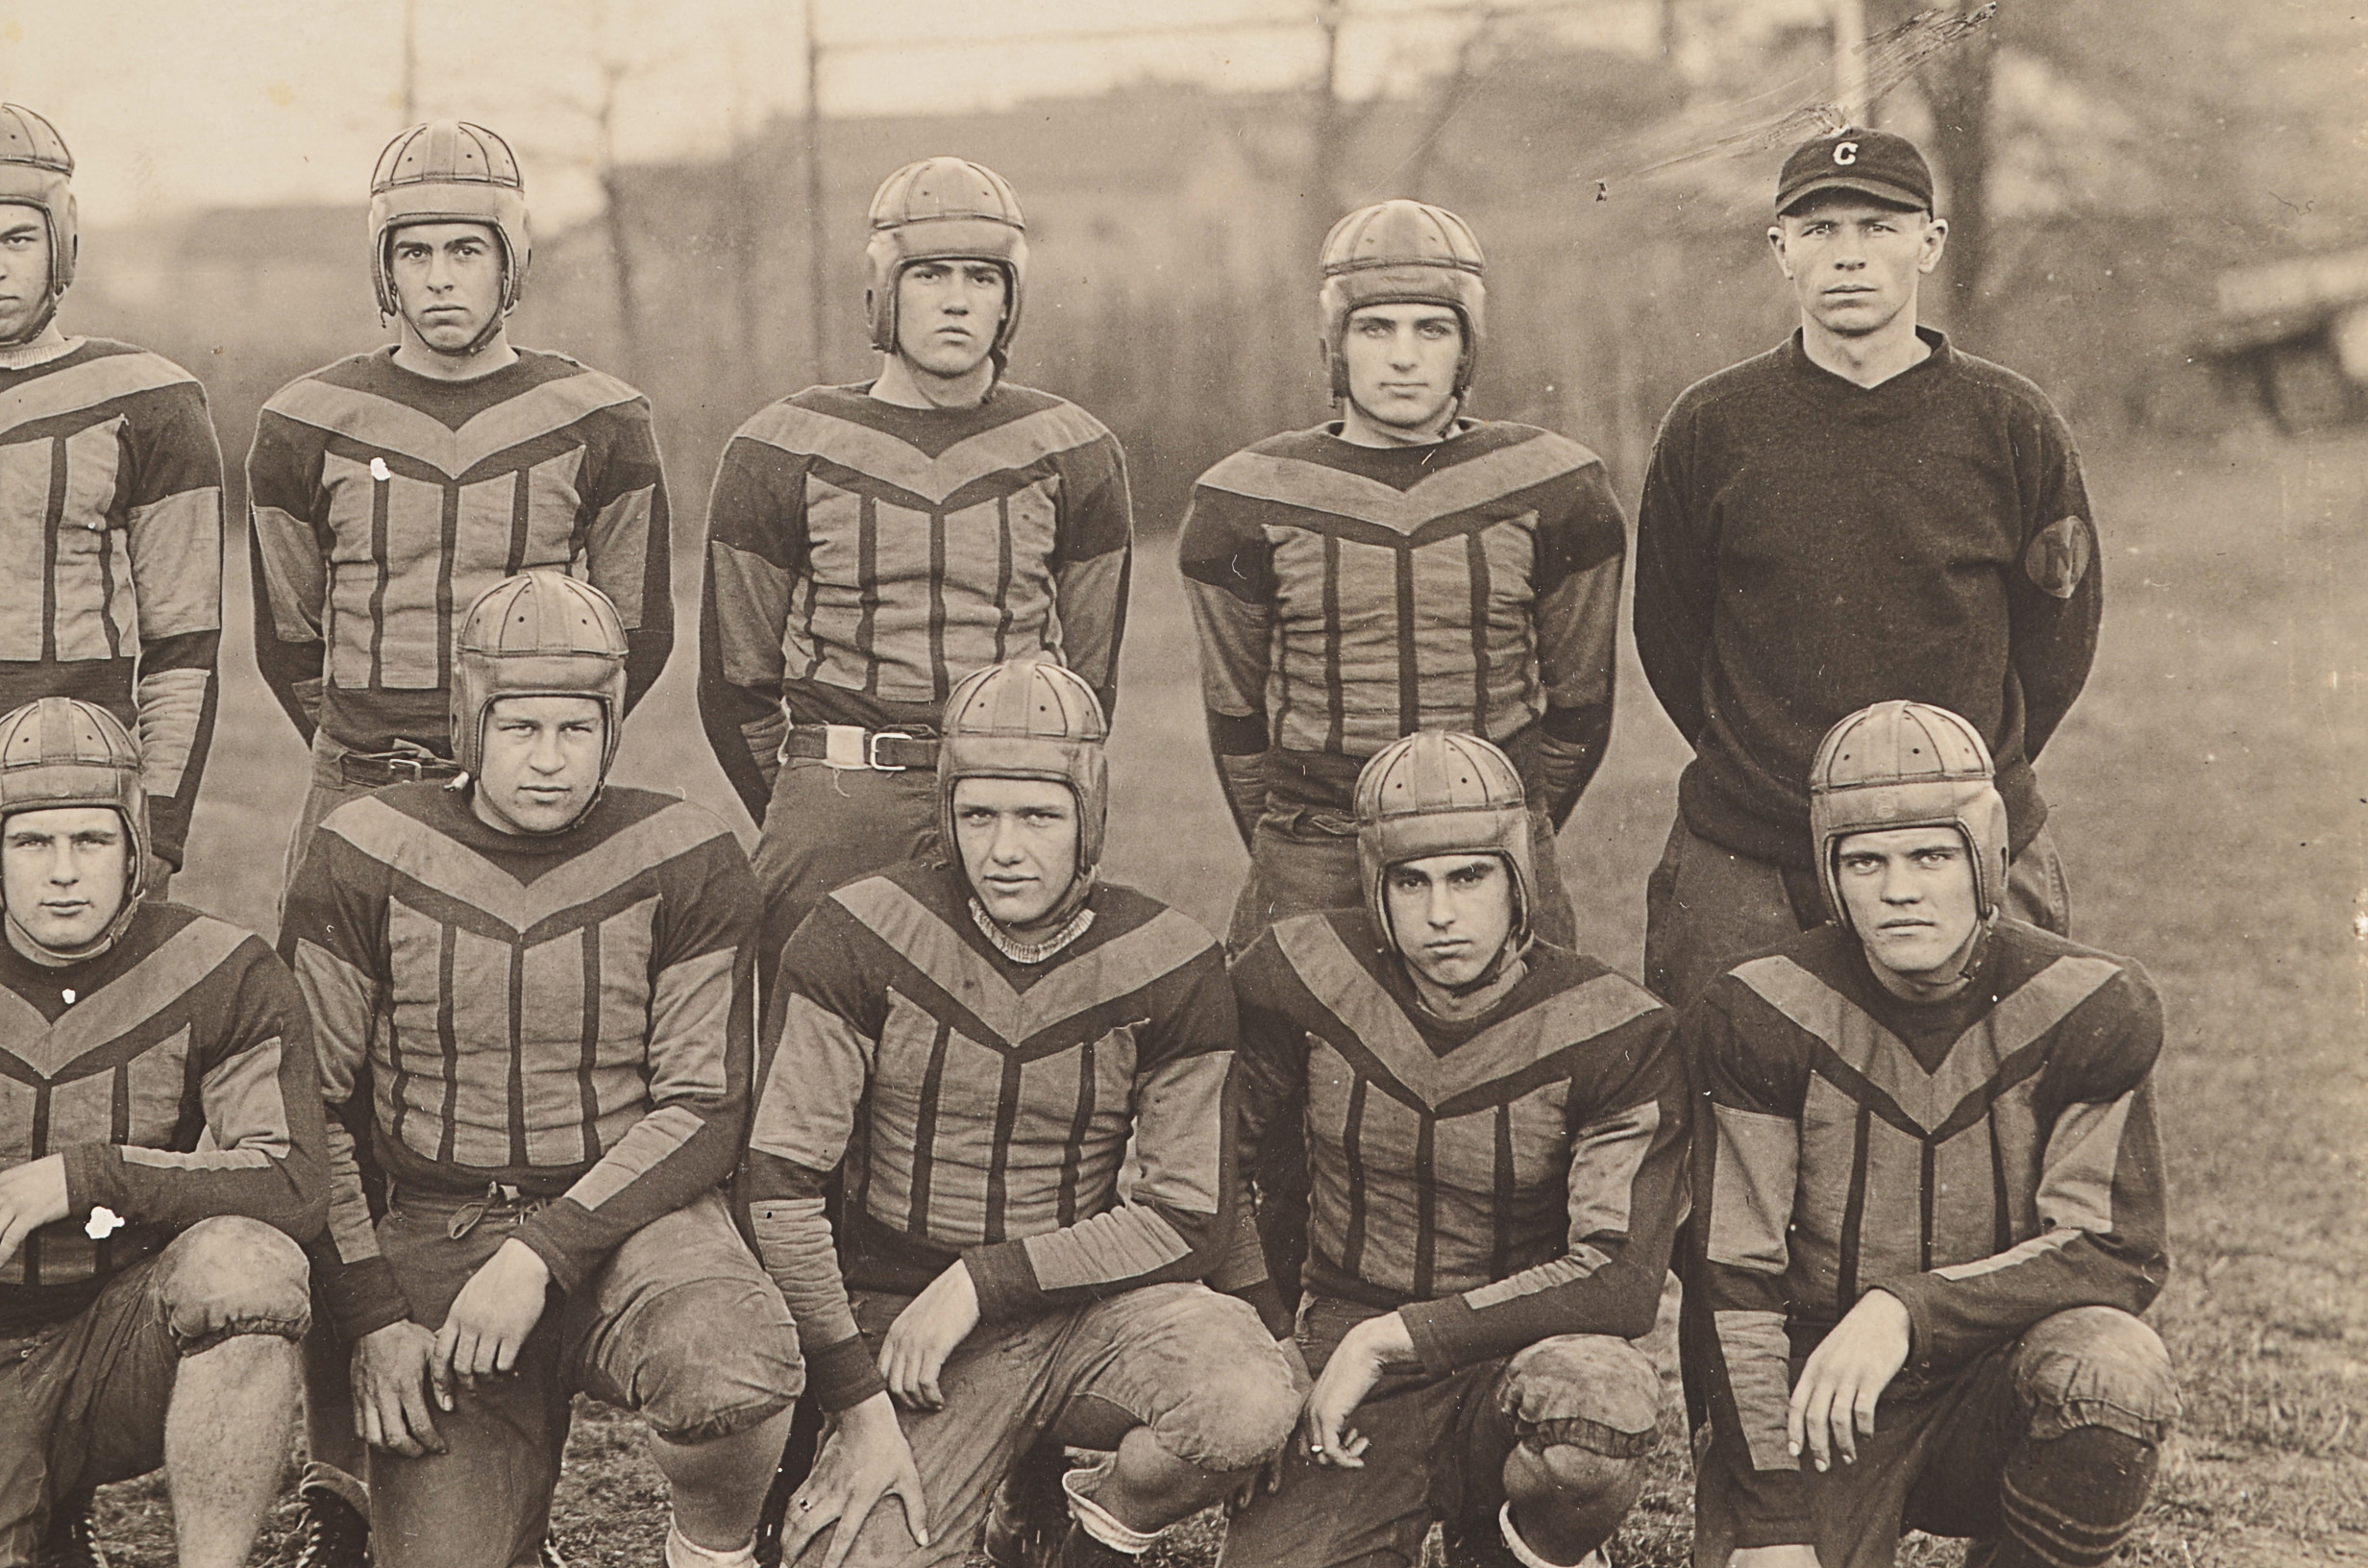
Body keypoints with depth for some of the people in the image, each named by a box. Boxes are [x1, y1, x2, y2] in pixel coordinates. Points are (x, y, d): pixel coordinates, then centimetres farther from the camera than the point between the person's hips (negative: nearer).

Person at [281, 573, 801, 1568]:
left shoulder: (683, 859, -2)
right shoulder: (364, 857, 0)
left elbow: (703, 1110, -5)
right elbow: (309, 1107, 3)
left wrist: (542, 1256, -17)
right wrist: (371, 1318, -5)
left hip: (632, 1216, -1)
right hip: (436, 1225, 1)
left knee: (733, 1375, -34)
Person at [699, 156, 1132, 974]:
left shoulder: (1074, 456, 8)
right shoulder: (781, 453, 3)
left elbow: (1090, 673, 13)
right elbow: (737, 675, 8)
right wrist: (807, 826, 8)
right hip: (833, 789, -1)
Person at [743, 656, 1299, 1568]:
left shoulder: (1169, 969, -5)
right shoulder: (861, 937, -8)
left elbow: (1186, 1221, -3)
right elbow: (780, 1183, -8)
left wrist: (983, 1279, -12)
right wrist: (860, 1405, -12)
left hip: (1088, 1306, 1)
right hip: (903, 1316, -1)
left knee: (1253, 1406, -30)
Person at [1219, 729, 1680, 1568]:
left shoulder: (1613, 1033, -11)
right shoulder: (1304, 976, -4)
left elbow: (1619, 1280, -19)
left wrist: (1392, 1338, -20)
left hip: (1511, 1365, -1)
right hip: (1346, 1380, 2)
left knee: (1602, 1393, -36)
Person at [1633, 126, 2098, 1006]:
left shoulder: (2011, 426, 0)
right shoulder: (1708, 428, 0)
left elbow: (2063, 626, 10)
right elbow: (1667, 633, 9)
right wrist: (1758, 767, 8)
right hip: (1742, 872, 0)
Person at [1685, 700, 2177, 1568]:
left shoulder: (2092, 1008, -8)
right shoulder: (1754, 1019, -9)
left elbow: (2115, 1249, -11)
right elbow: (1735, 1283, -8)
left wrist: (1908, 1308, -26)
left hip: (1995, 1388, 0)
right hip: (1816, 1397, 0)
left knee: (2112, 1371, -31)